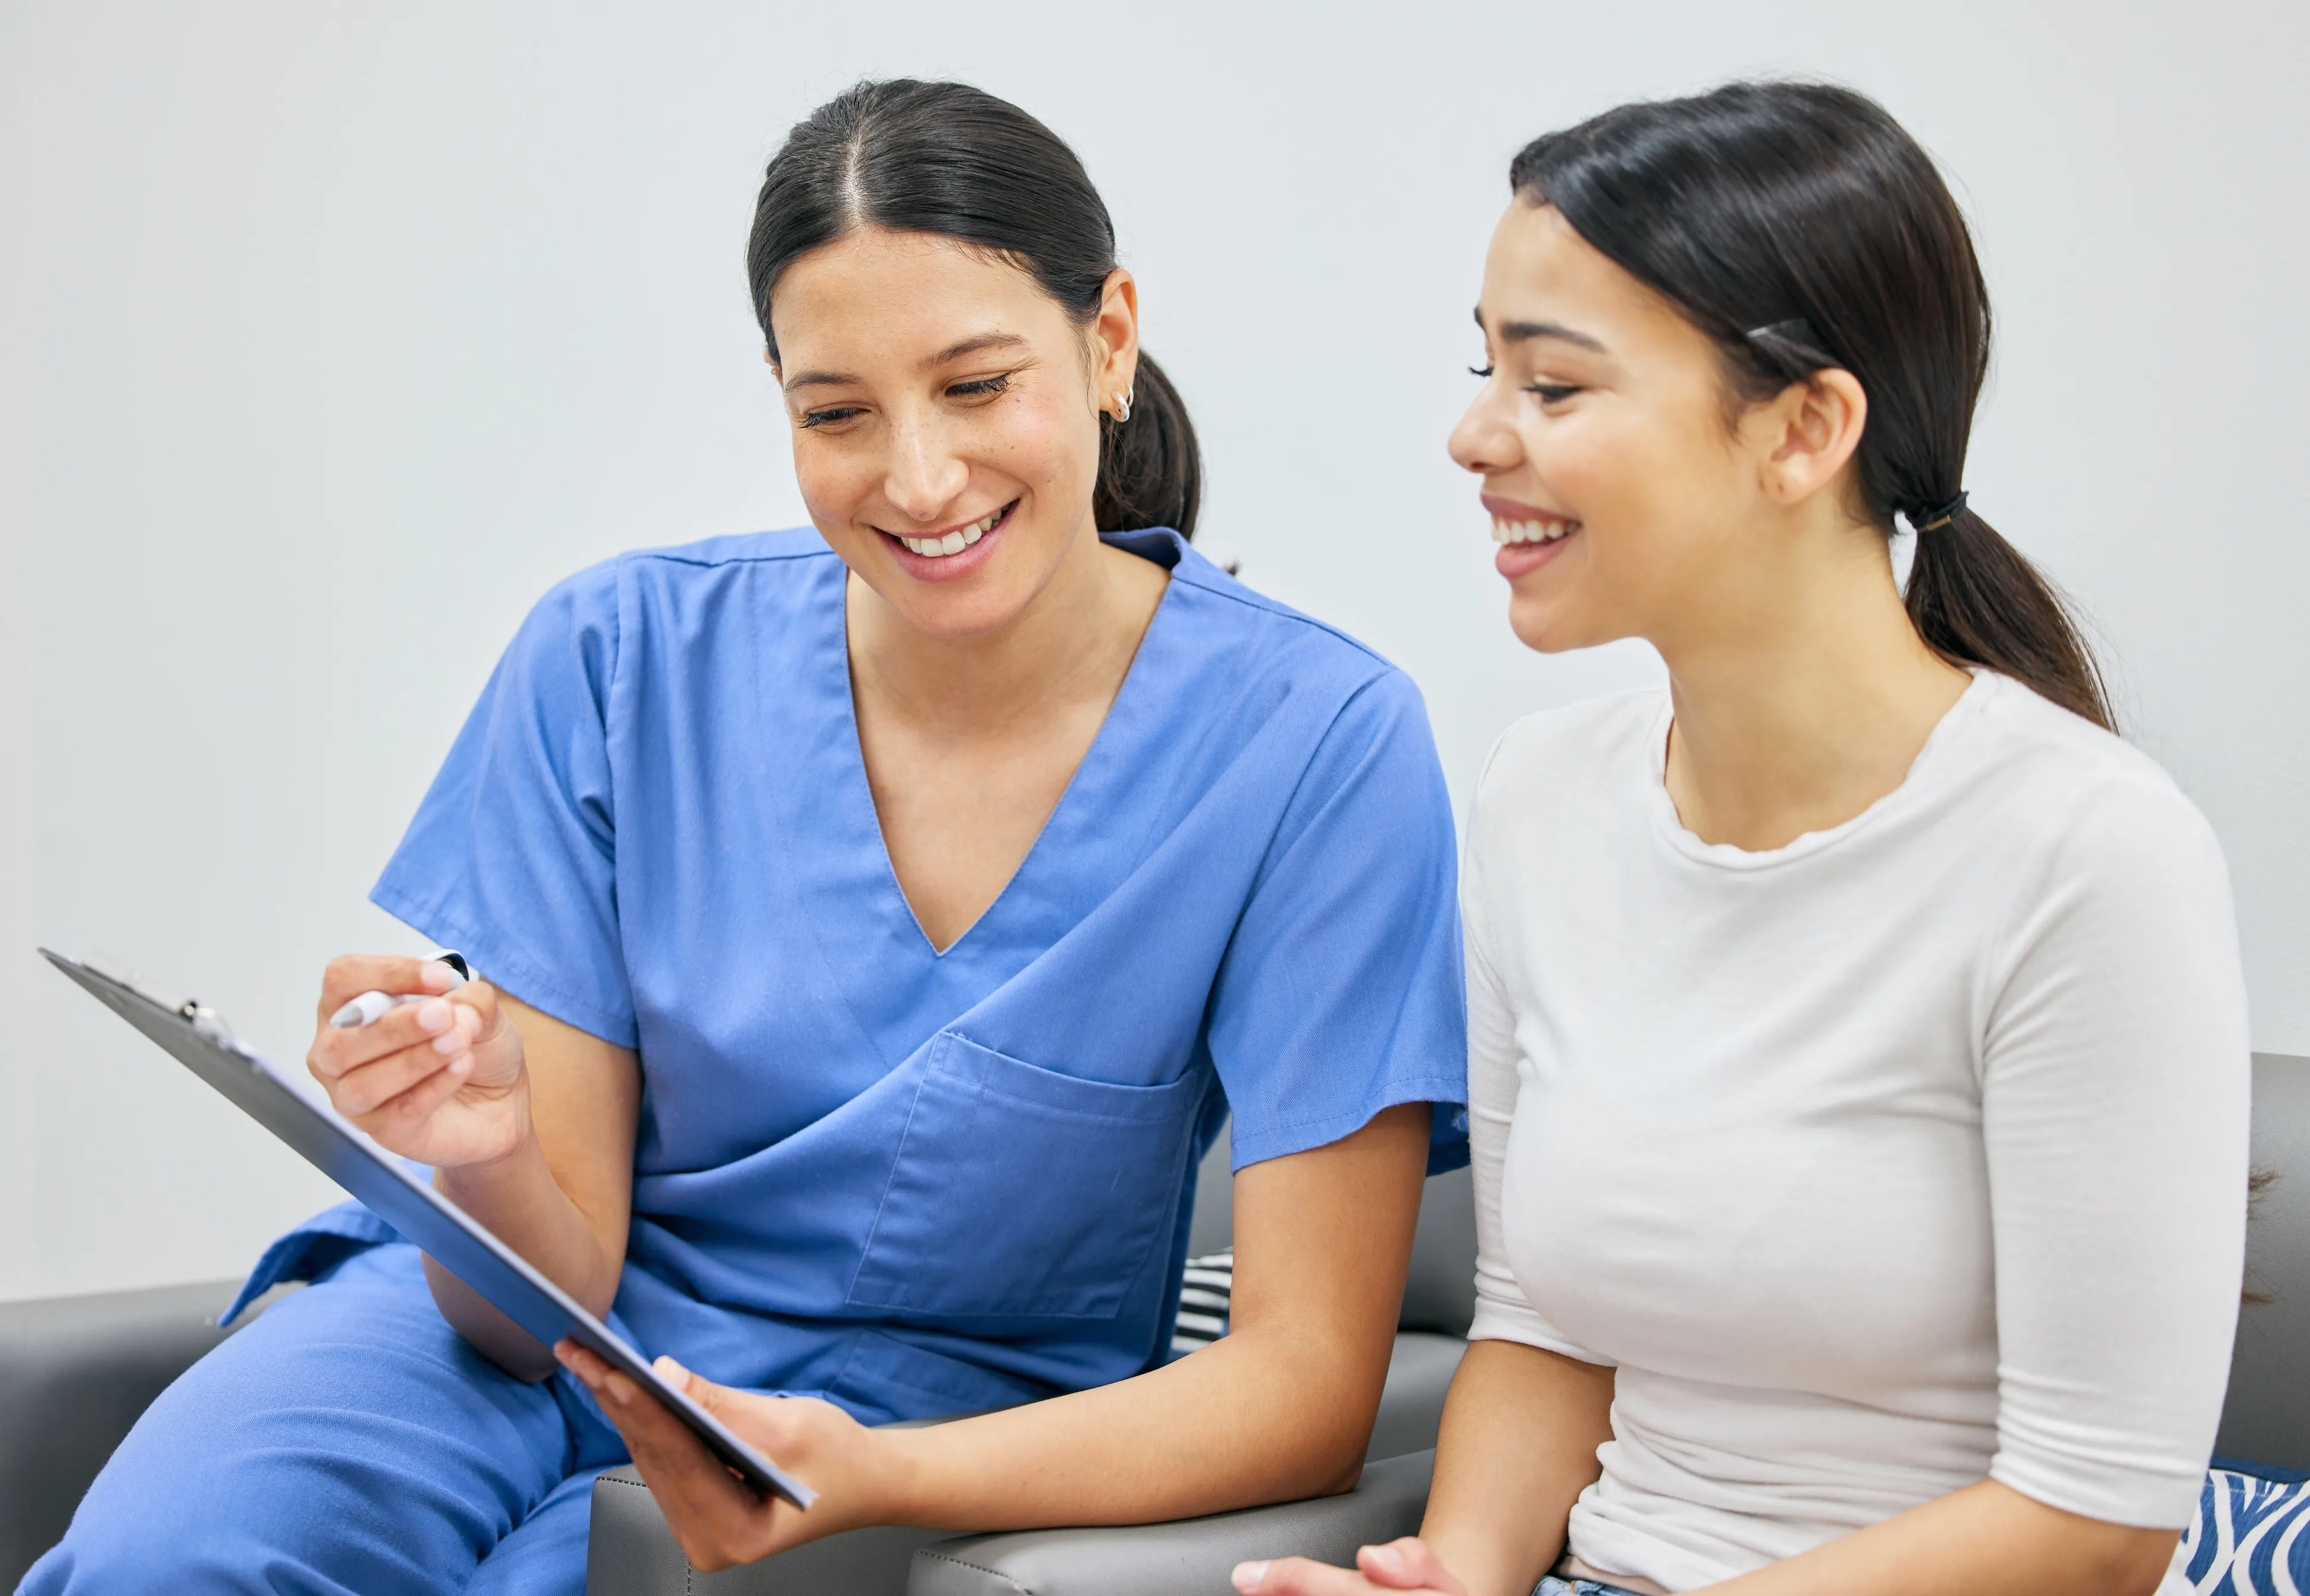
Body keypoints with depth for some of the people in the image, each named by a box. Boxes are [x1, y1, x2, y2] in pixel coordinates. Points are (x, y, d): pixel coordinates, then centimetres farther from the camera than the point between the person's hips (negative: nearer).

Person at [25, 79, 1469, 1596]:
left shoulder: (1318, 745, -16)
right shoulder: (619, 658, -10)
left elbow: (1305, 1383, -15)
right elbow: (552, 1290, -8)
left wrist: (866, 1475, -30)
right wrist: (489, 1162, -32)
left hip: (937, 1422, -1)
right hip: (550, 1346, 2)